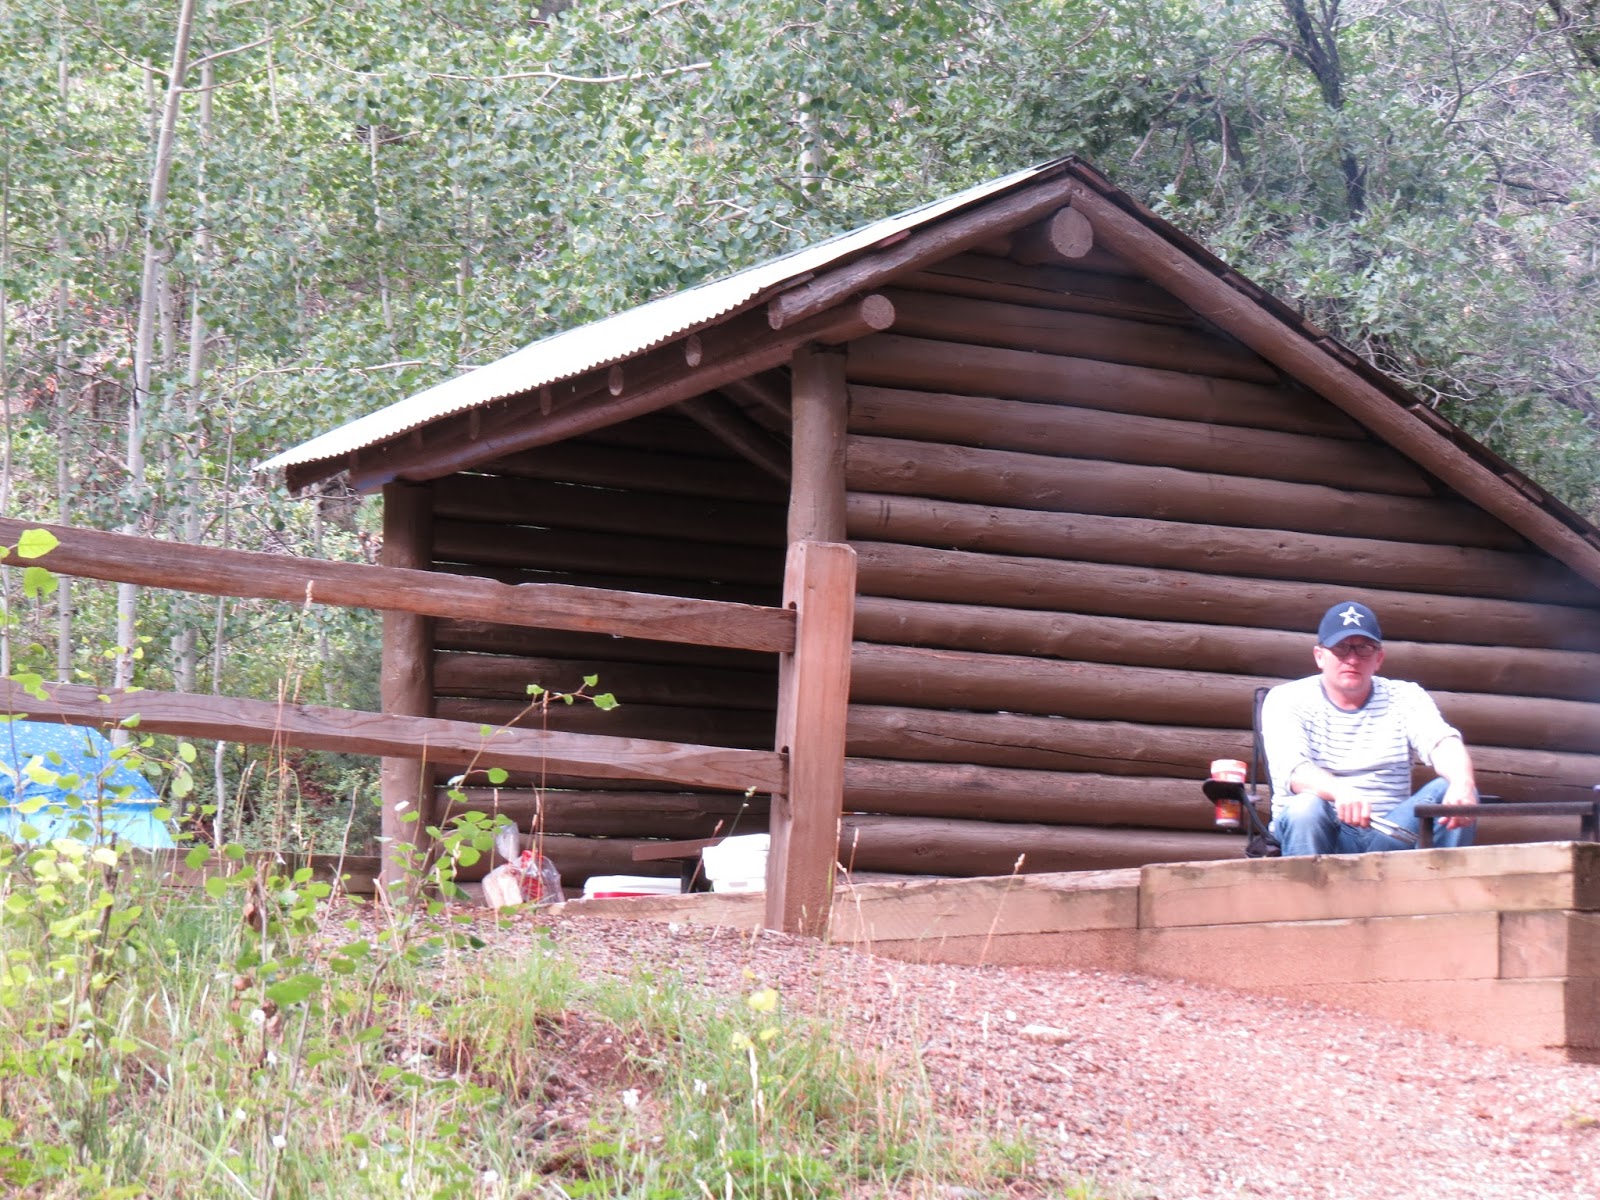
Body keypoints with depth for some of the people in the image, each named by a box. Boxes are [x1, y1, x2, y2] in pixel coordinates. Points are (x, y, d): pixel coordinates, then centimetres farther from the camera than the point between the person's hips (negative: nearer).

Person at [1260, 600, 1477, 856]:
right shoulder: (1286, 699, 2)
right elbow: (1292, 770, -18)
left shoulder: (1406, 698, 10)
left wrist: (1462, 784, -36)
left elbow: (1444, 744, -10)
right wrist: (1340, 791, -42)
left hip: (1391, 834, 3)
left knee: (1453, 795, -21)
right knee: (1307, 807, -36)